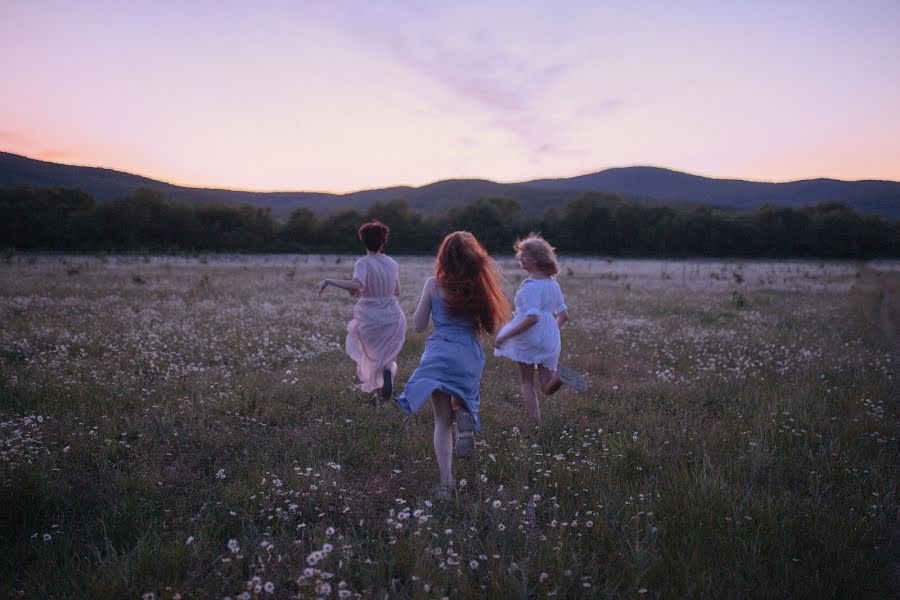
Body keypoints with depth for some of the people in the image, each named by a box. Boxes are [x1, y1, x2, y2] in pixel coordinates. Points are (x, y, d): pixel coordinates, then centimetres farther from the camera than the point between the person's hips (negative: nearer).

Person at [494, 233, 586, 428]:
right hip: (550, 340, 7)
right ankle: (559, 375, -23)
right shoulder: (552, 283, 10)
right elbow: (564, 315, 15)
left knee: (527, 384, 9)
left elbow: (532, 317, -25)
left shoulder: (530, 285, -15)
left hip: (529, 338, -6)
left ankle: (536, 427, 3)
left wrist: (505, 336, -23)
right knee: (547, 389, 9)